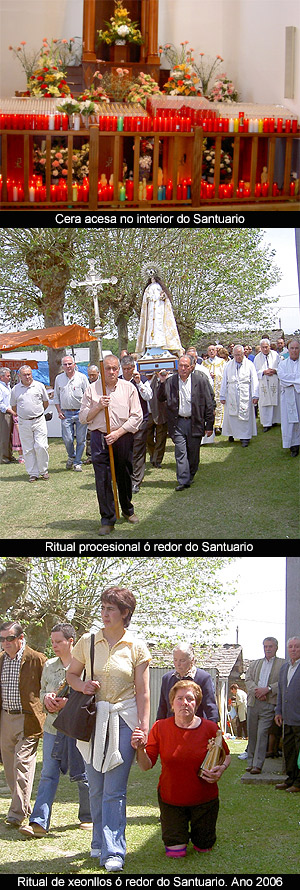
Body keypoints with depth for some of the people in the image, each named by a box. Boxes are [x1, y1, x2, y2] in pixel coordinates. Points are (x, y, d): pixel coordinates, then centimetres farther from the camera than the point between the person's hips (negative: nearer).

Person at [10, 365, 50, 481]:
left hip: (39, 421, -1)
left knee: (41, 446, -8)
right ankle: (33, 473, 10)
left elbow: (46, 402, 15)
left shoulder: (39, 386, 2)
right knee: (28, 449, 2)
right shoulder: (15, 389, 4)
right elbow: (14, 407, 16)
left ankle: (43, 471, 8)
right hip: (23, 423, 1)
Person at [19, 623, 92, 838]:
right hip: (53, 727, 5)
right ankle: (39, 823, -6)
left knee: (83, 775, 7)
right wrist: (46, 698, -1)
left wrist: (68, 703, -17)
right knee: (48, 774, -1)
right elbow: (42, 690, 22)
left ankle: (88, 817, 24)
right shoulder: (49, 665, 11)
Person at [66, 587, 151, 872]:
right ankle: (100, 842, 24)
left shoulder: (136, 647, -1)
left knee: (115, 790, -8)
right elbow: (71, 674, 16)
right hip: (93, 718, 3)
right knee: (96, 787, 8)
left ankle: (113, 852, -8)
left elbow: (142, 693, 0)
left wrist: (143, 728, -6)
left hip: (124, 719, -2)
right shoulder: (88, 642, 4)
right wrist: (82, 685, -7)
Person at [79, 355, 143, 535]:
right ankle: (107, 520, -1)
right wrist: (98, 407, -11)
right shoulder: (92, 389, 5)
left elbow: (136, 417, -1)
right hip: (99, 438, 0)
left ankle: (127, 510, 33)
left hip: (123, 437, 0)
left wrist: (118, 433, -11)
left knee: (125, 477, 10)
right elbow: (84, 417, 7)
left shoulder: (129, 388, 3)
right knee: (103, 479, -5)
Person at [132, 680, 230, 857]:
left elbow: (226, 755, 2)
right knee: (175, 852, -2)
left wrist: (221, 768, -20)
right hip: (170, 799, 0)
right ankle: (181, 832, 33)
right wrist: (140, 750, -33)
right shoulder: (160, 728, -12)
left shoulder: (210, 728, -14)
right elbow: (147, 765, -11)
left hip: (204, 798, 0)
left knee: (204, 848, 10)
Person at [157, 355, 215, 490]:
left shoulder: (200, 381, -2)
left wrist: (209, 425, -2)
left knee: (193, 453, 9)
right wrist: (162, 383, -8)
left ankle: (190, 477, 27)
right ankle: (183, 480, -4)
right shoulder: (170, 381, 2)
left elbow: (209, 404, 0)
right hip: (178, 423, 0)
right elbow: (160, 398, 6)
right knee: (180, 452, -5)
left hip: (195, 422, 0)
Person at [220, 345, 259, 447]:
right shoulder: (228, 365, 7)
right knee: (231, 415, 3)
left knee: (245, 416, -2)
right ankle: (231, 434, 17)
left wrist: (255, 396, -6)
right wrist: (222, 396, 6)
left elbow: (254, 381, 0)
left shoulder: (249, 365, 2)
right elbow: (224, 381, 9)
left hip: (245, 396, -2)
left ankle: (245, 437, 3)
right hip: (231, 396, 2)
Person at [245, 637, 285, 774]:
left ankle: (258, 764, -9)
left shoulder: (283, 664, 7)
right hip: (253, 702, 4)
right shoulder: (255, 663, 20)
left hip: (269, 703, -4)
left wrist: (267, 689, -14)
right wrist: (256, 691, -9)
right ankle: (250, 762, 14)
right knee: (251, 733, 6)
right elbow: (248, 679, 9)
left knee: (262, 733, -10)